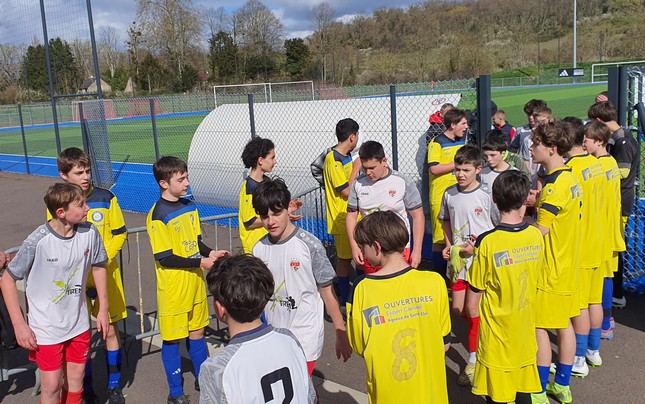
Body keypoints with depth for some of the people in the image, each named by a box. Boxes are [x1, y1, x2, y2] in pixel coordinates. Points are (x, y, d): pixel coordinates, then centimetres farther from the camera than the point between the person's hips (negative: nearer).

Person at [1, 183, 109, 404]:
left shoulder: (90, 233, -13)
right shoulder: (37, 242, -23)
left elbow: (98, 267, 5)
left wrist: (103, 308, 6)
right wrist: (19, 325, -13)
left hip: (79, 324, 4)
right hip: (46, 328, -3)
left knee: (75, 379, 16)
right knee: (52, 386, 4)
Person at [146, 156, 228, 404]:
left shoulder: (190, 206, 5)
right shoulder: (158, 215, -17)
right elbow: (165, 258, -19)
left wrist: (210, 253, -4)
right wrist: (200, 262, -18)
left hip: (195, 282, 7)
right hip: (173, 287, -7)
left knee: (197, 332, 18)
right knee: (172, 339, 6)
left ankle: (203, 379, 35)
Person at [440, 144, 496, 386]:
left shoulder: (485, 196, -13)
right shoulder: (449, 194, 1)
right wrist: (448, 245, 3)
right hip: (457, 258, 5)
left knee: (472, 308, -1)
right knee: (458, 309, 8)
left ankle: (474, 360, 14)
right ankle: (482, 332, 39)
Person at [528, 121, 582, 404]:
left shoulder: (554, 185, -22)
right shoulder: (570, 178, 7)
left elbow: (540, 230, -23)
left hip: (549, 268, -9)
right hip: (567, 265, 9)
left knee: (539, 328, 1)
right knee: (564, 325, 15)